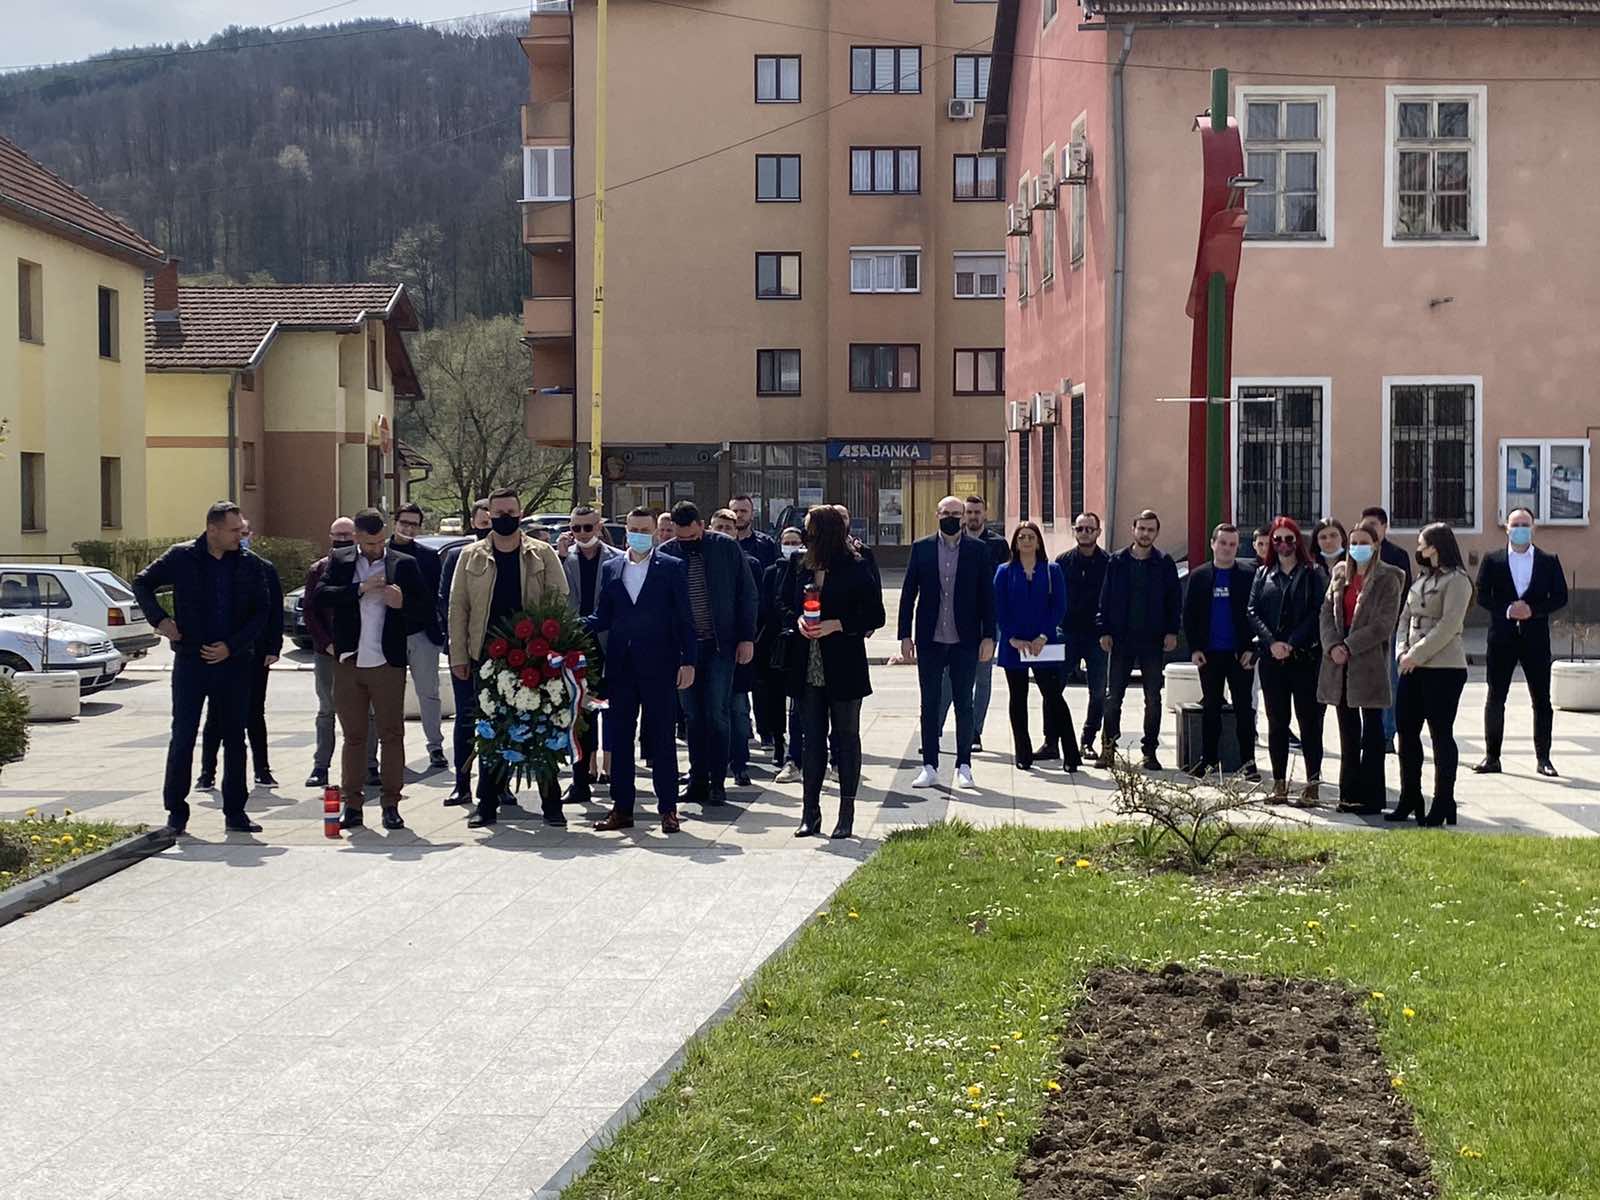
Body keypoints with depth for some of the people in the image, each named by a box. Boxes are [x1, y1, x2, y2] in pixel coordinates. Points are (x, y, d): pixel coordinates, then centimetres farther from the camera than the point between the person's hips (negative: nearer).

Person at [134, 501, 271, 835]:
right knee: (182, 738, -1)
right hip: (190, 661, -2)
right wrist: (159, 619, -6)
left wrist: (231, 647, -9)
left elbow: (261, 613, 3)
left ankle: (235, 812, 15)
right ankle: (176, 812, 8)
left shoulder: (249, 564, 2)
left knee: (234, 738, 7)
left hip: (233, 662, 2)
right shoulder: (182, 557, -3)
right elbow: (142, 583, 8)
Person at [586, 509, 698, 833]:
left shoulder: (672, 568, 2)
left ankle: (668, 808, 7)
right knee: (619, 737, 6)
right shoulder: (610, 568, 12)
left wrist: (688, 661, -7)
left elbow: (684, 618, -1)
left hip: (659, 667, -4)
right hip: (621, 666, 4)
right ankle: (622, 808, 13)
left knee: (661, 737, 0)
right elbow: (602, 617, 10)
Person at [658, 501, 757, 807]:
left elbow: (746, 594, 1)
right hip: (683, 646, 2)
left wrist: (746, 638, -3)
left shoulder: (727, 548, -3)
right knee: (693, 717, 7)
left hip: (721, 644, -2)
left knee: (716, 715, -3)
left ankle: (717, 782, 3)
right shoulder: (666, 553, 0)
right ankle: (698, 781, 13)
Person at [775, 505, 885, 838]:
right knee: (812, 738, 8)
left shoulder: (856, 569, -7)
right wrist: (797, 620, -6)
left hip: (844, 668, -4)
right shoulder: (800, 567, 7)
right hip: (807, 669, 4)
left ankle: (847, 815, 11)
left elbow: (874, 616, -7)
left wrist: (835, 625, -17)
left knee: (846, 737, 5)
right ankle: (810, 813, 13)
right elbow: (782, 603, 14)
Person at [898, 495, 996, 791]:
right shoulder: (921, 548, 4)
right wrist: (905, 635, -1)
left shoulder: (978, 550, 2)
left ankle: (963, 766, 13)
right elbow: (908, 593, 5)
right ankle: (930, 766, 12)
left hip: (965, 641, -1)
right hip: (929, 641, 1)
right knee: (930, 705, 5)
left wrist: (988, 637, -4)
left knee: (964, 705, 5)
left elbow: (987, 596, 2)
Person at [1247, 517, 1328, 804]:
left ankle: (1313, 783, 1)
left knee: (1309, 720, -2)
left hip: (1305, 657, -3)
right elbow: (1253, 612, 4)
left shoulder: (1314, 573, 3)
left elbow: (1318, 612, -6)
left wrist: (1292, 643, -14)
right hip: (1271, 659, 3)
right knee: (1276, 721, 6)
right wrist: (1272, 643, -11)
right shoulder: (1263, 575, 12)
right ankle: (1279, 783, 11)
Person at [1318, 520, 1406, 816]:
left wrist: (1350, 646, -15)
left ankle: (1371, 797, 3)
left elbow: (1384, 623, -11)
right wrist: (1333, 645, -8)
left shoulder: (1388, 578, -4)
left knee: (1372, 731, -1)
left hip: (1370, 661, -6)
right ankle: (1350, 793, 18)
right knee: (1348, 730, 11)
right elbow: (1326, 612, 8)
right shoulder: (1340, 574, 13)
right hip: (1339, 659, 6)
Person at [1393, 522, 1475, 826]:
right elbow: (1406, 617, 17)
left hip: (1444, 668, -8)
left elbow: (1449, 625, -16)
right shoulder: (1421, 579, 16)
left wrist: (1417, 654, -16)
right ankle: (1410, 800, 18)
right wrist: (1403, 651, 1)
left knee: (1441, 735, -3)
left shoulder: (1456, 579, -9)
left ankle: (1443, 804, 3)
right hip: (1413, 667, 8)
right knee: (1406, 731, 9)